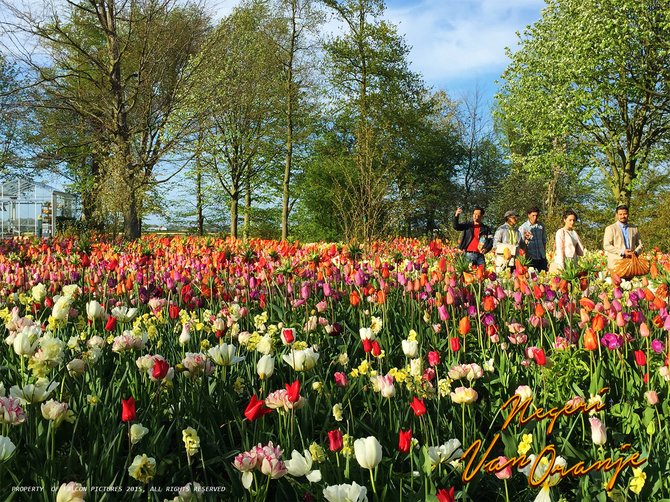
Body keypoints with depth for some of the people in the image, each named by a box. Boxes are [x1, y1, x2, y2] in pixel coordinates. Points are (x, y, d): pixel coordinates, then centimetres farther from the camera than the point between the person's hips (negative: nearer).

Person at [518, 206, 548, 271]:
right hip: (530, 258, -3)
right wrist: (526, 239, -23)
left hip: (542, 258, 3)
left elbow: (544, 241, 17)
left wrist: (545, 255, 14)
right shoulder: (523, 227, -2)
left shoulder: (541, 226, 9)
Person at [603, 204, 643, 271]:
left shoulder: (634, 229, 18)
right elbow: (606, 246, -7)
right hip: (616, 264, -4)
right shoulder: (610, 228, 4)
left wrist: (635, 252, -5)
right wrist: (622, 252, -16)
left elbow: (640, 245, 19)